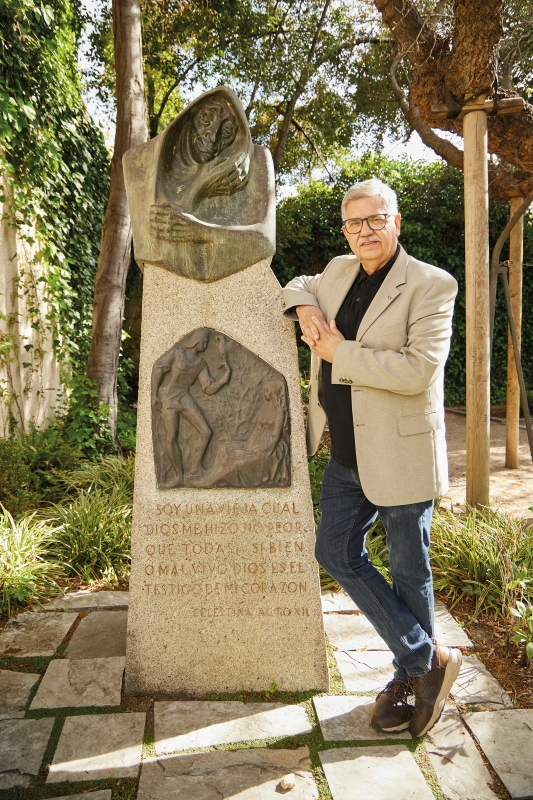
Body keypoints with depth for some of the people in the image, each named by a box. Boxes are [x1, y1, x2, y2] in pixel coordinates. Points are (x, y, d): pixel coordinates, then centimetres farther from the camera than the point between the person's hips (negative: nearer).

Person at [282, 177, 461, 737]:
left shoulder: (431, 285, -11)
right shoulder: (340, 272, 10)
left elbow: (420, 369, -22)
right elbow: (299, 284, 30)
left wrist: (340, 352, -16)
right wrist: (304, 306, 5)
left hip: (401, 455, -7)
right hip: (347, 456, 7)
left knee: (408, 570, 8)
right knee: (337, 553, 10)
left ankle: (410, 677, 32)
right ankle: (428, 659, 23)